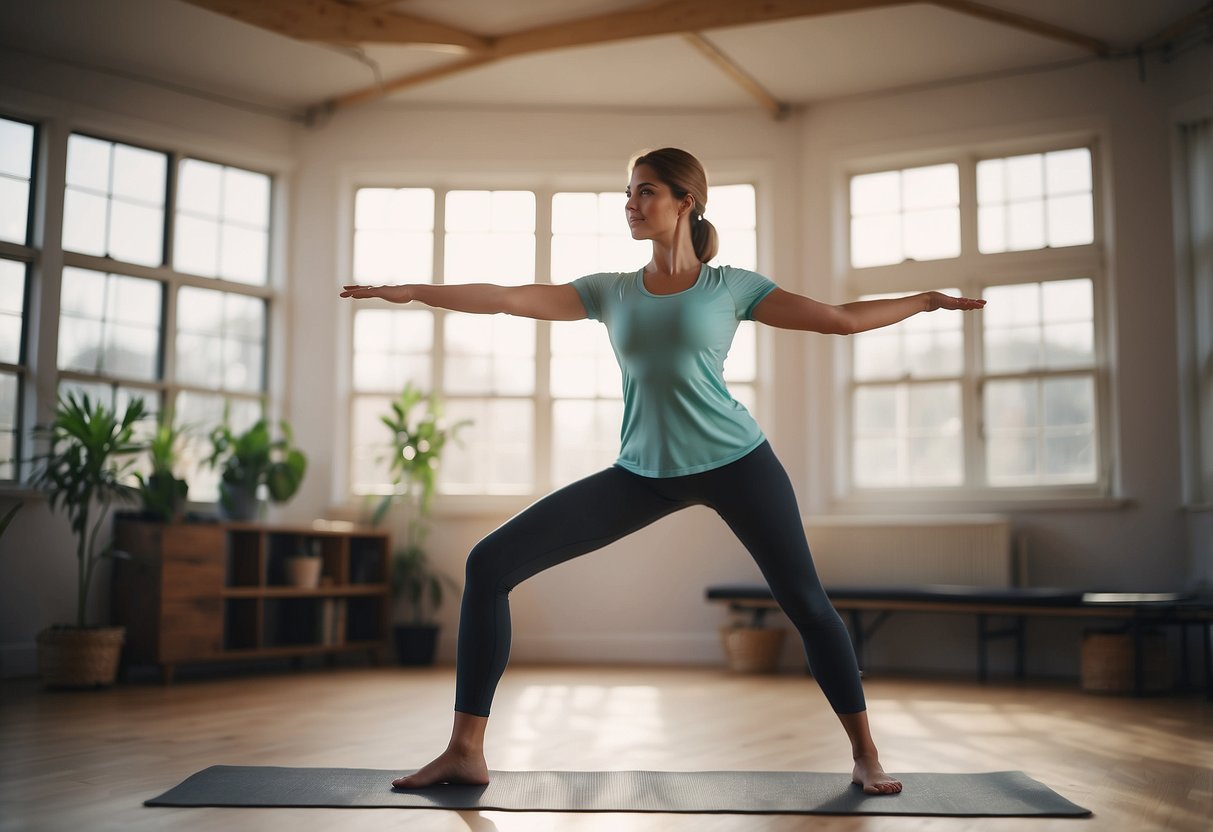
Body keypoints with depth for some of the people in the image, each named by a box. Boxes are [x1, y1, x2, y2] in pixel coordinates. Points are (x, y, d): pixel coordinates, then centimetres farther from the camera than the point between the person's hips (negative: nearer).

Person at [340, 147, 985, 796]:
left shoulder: (729, 286, 4)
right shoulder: (612, 292, 10)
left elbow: (842, 319, 7)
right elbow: (506, 299, 4)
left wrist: (926, 300, 3)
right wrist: (412, 292, -2)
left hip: (735, 462, -2)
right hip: (644, 473, 3)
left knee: (806, 603, -6)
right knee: (490, 563, -7)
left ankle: (865, 755, 19)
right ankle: (466, 751, -2)